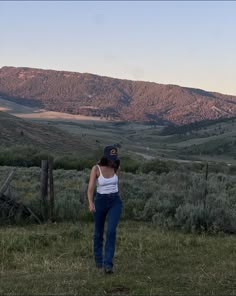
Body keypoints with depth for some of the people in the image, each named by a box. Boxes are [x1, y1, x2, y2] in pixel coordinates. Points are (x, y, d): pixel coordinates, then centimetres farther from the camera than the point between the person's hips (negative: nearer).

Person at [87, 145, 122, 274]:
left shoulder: (117, 167, -2)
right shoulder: (96, 169, -14)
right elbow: (90, 188, -21)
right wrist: (91, 203, -35)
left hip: (115, 202, 1)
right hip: (100, 202, -1)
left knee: (111, 231, -18)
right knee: (99, 233, 13)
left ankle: (108, 264, -16)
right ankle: (99, 259, 37)